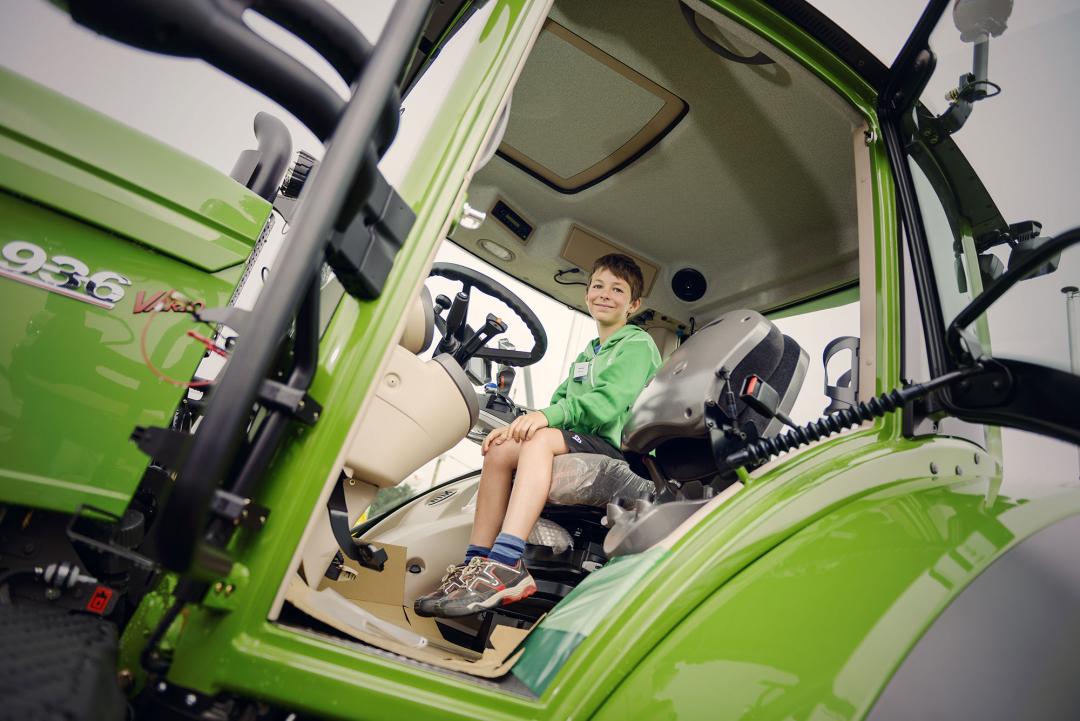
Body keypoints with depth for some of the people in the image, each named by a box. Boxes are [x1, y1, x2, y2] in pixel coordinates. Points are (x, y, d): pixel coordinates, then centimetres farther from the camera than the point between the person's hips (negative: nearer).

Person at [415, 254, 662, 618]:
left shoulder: (637, 344, 1)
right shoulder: (587, 354, 27)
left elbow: (606, 403, -15)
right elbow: (561, 402, 17)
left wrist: (547, 416, -29)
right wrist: (517, 424, -2)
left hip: (618, 448, -7)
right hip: (581, 443, 8)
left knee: (541, 439, -33)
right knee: (500, 450, -14)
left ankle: (506, 564, -44)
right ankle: (476, 563, -20)